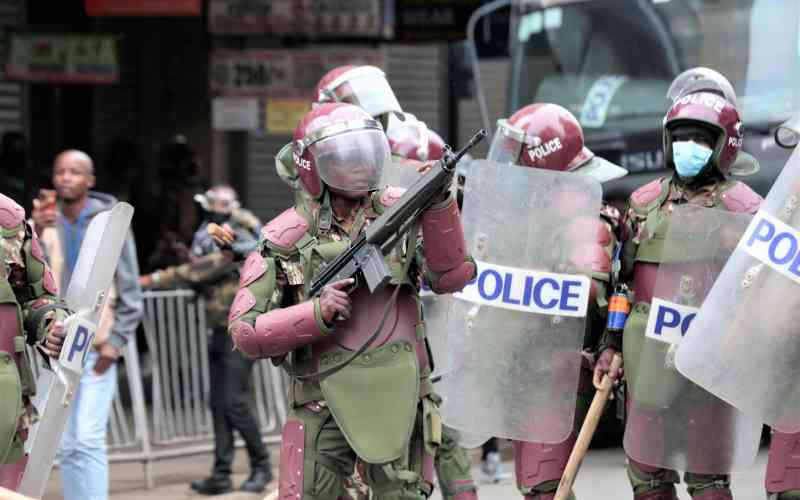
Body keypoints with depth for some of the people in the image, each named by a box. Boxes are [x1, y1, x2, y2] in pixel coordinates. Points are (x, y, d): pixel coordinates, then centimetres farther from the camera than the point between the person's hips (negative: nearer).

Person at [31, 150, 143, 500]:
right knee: (68, 445, 7)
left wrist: (116, 341, -9)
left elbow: (131, 293, 0)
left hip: (97, 351, -3)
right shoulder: (45, 221, 5)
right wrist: (36, 234, -23)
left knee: (89, 439, -13)